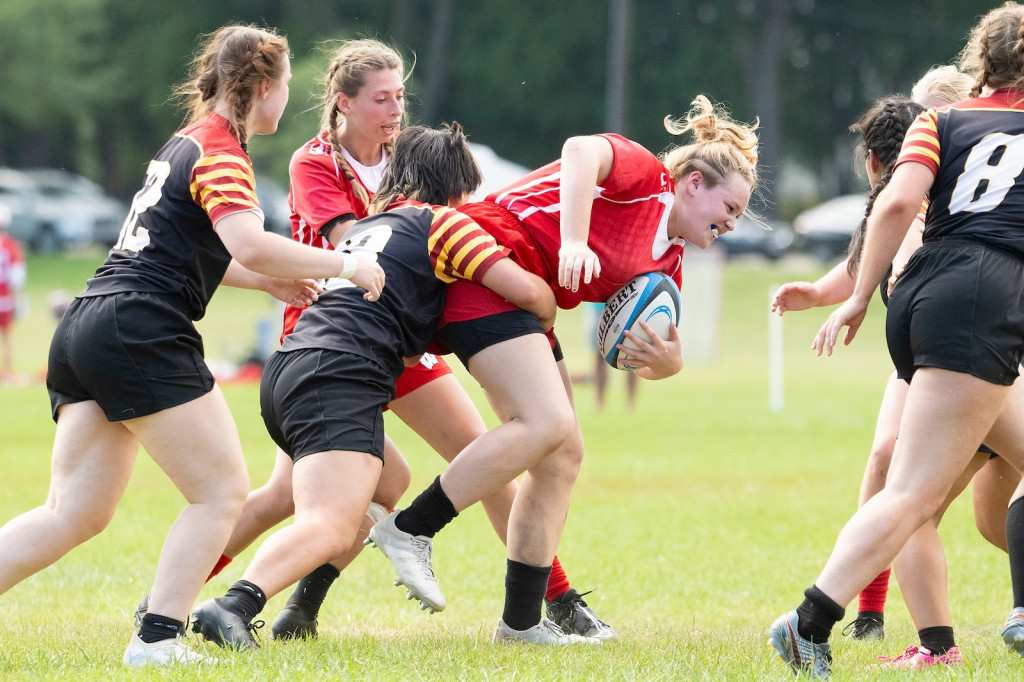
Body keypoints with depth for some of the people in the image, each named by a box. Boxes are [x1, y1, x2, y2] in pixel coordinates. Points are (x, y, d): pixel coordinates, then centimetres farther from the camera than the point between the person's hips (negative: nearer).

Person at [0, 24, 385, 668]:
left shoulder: (189, 142, 22)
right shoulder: (220, 151, -8)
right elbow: (250, 247, -24)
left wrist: (274, 282, 28)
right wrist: (344, 264, -13)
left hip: (84, 329, 9)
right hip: (141, 332, -9)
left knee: (74, 514, 6)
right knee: (221, 492, -2)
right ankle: (158, 639, -10)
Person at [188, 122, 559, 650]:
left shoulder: (367, 226, 30)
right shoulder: (441, 221, 8)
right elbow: (527, 291, 1)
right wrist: (550, 319, 20)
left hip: (284, 372, 9)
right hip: (340, 377, -9)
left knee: (385, 484, 27)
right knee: (331, 528, -22)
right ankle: (236, 604, -46)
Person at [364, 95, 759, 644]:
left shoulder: (666, 263, 21)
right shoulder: (645, 175, -4)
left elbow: (660, 353, 20)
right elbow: (580, 151, -23)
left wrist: (665, 361, -4)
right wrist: (573, 241, -33)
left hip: (523, 303, 10)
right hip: (487, 262, -10)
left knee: (562, 454, 6)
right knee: (546, 423, -23)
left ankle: (522, 620, 8)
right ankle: (409, 530, -16)